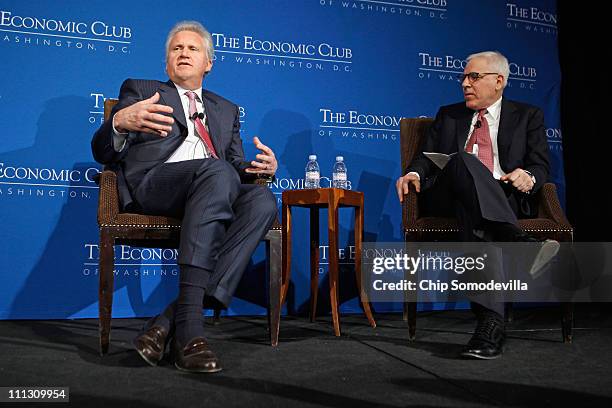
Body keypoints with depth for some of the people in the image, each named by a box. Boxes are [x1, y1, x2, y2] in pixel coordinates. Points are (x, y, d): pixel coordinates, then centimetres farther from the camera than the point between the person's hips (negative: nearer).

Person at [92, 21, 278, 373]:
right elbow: (104, 153, 10)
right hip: (151, 183, -4)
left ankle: (171, 320, -38)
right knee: (218, 171, -37)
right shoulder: (140, 90, 23)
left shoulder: (226, 109, 32)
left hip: (217, 190, 4)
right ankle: (188, 322, -44)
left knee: (263, 199, -31)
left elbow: (238, 167, 26)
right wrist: (120, 123, -14)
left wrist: (262, 168, 0)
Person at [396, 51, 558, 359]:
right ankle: (517, 242, -52)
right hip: (447, 197, 1)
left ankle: (488, 320, -46)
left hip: (505, 198, -1)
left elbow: (540, 165, 10)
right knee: (463, 161, -35)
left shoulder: (527, 116, 21)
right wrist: (414, 173, -6)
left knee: (474, 220, -39)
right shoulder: (448, 115, 27)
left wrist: (529, 178, -15)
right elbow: (426, 156, 18)